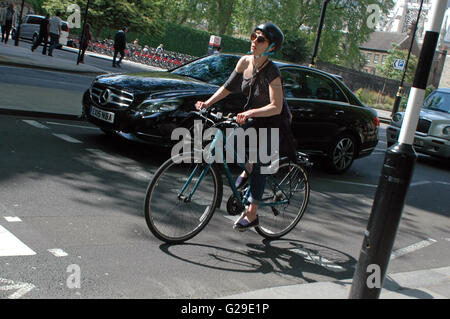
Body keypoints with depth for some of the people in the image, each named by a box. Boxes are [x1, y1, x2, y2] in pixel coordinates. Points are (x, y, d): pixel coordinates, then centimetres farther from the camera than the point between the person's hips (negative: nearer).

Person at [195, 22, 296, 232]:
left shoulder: (272, 71, -27)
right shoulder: (245, 62, -8)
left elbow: (276, 107, -32)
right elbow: (228, 86, 1)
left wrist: (250, 113, -45)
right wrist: (207, 103, -11)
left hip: (275, 122, -6)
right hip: (255, 117, 6)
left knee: (260, 165, -8)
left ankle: (252, 214, 3)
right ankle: (248, 168, 12)